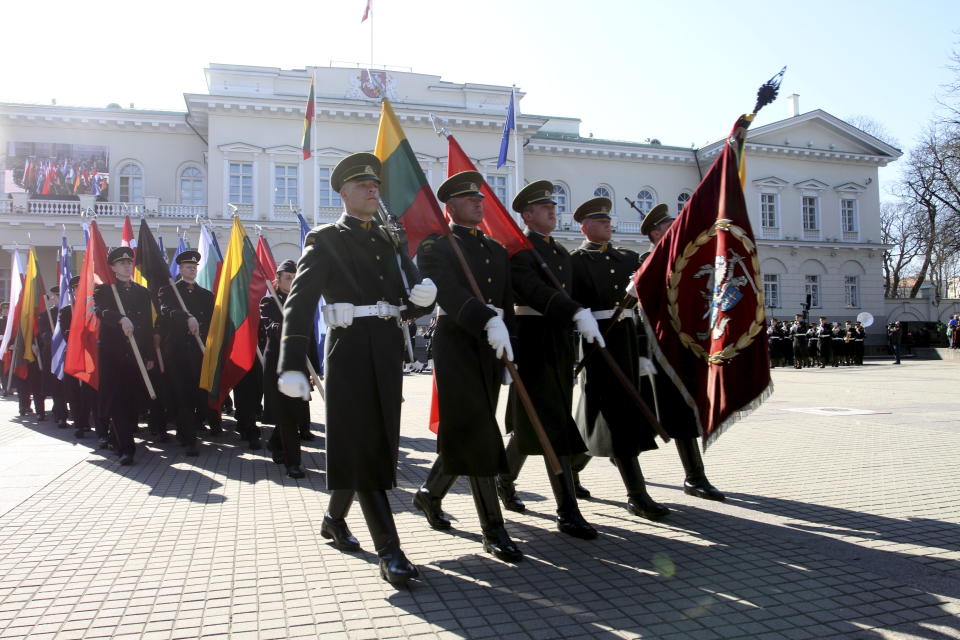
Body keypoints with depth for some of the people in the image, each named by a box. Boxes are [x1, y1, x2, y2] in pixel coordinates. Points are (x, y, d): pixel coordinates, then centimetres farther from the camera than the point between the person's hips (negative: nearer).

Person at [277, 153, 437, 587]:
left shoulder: (389, 241, 16)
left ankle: (334, 519, 36)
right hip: (350, 349, -6)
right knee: (362, 446, -5)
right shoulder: (325, 241, 0)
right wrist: (292, 366, -21)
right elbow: (299, 303, -10)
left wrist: (422, 298, -11)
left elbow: (409, 305, 15)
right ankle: (390, 552, -2)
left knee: (375, 443, 12)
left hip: (388, 350, 6)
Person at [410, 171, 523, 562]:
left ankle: (430, 494, 36)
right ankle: (494, 530, -1)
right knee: (476, 436, -8)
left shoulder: (496, 250, 19)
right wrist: (489, 321, -35)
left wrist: (507, 343, 8)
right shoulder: (436, 247, -3)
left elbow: (507, 301, 18)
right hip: (456, 343, -7)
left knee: (465, 432, 13)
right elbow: (450, 293, -21)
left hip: (491, 346, 7)